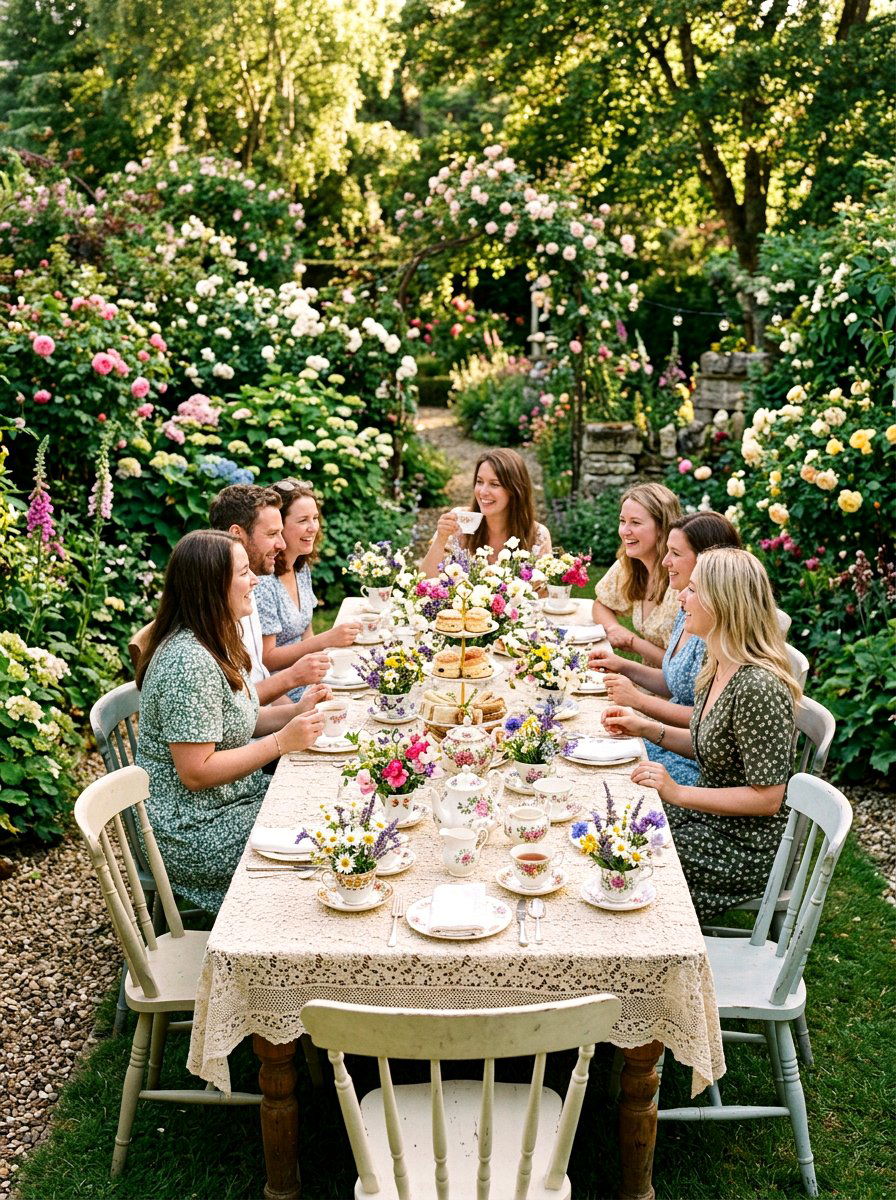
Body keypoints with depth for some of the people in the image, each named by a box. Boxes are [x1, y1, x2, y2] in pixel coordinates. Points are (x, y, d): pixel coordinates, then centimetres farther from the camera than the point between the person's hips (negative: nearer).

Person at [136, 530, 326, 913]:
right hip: (193, 834, -9)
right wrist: (281, 742, -22)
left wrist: (296, 712, 0)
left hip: (231, 798, 9)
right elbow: (196, 773, -26)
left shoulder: (215, 643, 6)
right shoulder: (189, 662, -26)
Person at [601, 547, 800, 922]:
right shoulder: (719, 667, 1)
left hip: (744, 848, -9)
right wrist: (648, 729, 5)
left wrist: (678, 793, -23)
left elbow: (766, 798, -24)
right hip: (709, 817, 9)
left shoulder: (757, 687, -28)